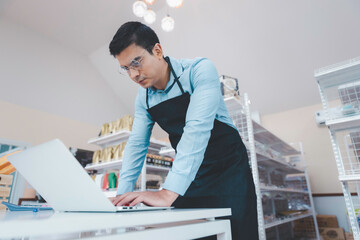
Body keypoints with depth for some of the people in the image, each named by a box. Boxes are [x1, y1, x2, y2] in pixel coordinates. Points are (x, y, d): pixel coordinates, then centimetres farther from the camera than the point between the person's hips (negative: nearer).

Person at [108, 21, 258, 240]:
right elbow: (137, 144, 3)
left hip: (227, 168, -4)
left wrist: (168, 192, -36)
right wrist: (122, 194, -5)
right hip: (188, 176, 5)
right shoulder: (143, 98, 1)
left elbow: (197, 128, -31)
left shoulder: (200, 70, -19)